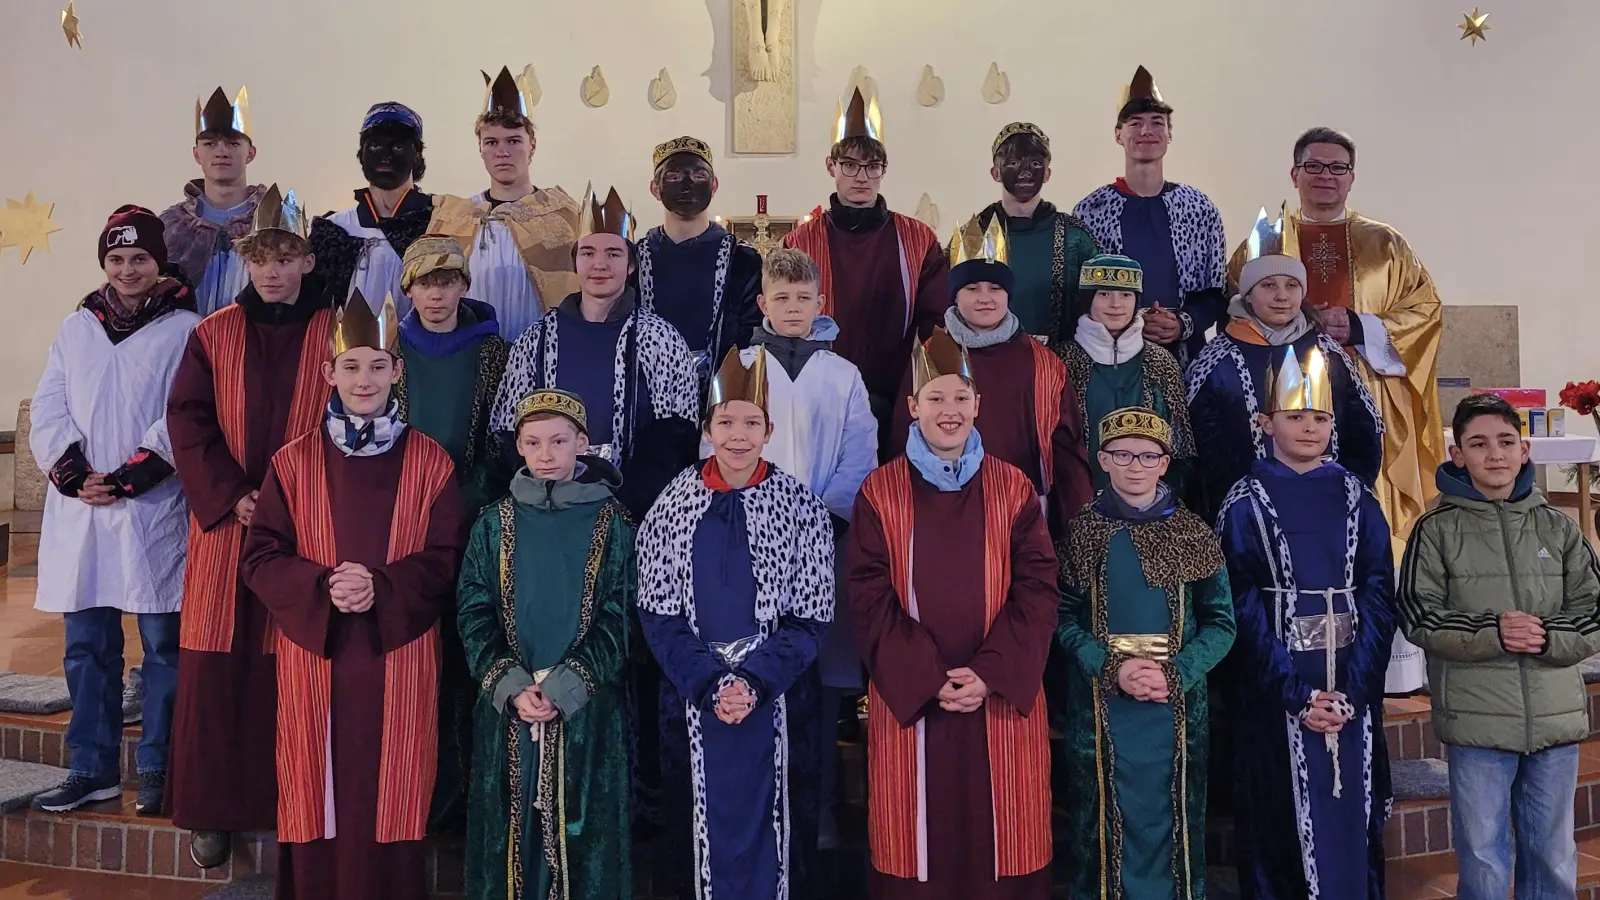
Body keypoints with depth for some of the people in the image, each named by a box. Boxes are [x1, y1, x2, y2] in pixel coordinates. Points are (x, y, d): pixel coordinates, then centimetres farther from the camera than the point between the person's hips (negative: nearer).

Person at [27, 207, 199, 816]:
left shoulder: (185, 330, -1)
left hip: (154, 511, -4)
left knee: (162, 645, 2)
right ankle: (92, 770, 20)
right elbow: (48, 412, 8)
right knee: (87, 646, 10)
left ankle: (156, 771, 13)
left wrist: (126, 480, -14)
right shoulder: (76, 328, 13)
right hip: (79, 512, 5)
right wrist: (75, 476, -7)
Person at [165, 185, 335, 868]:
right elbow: (186, 422, 3)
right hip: (225, 524, 2)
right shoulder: (213, 335, 8)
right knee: (216, 667, 2)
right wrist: (232, 496, -11)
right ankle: (213, 808, 15)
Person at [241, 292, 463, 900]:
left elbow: (446, 560, 0)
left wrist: (381, 588, -16)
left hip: (398, 655, -1)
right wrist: (322, 586, -15)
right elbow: (259, 558, 2)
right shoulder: (294, 461, 5)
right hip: (313, 651, 1)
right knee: (317, 796, 5)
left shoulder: (430, 463, 2)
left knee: (388, 797, 4)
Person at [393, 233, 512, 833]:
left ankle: (461, 789, 8)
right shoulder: (391, 350, 8)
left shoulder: (493, 351, 4)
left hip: (472, 521, -1)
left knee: (463, 650, -1)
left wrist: (479, 501, -6)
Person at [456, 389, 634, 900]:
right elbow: (475, 615, 1)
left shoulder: (610, 523, -1)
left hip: (587, 709, -1)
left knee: (585, 831, 5)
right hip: (507, 708, 2)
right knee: (510, 831, 8)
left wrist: (563, 688, -15)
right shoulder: (495, 524, 5)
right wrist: (512, 687, -13)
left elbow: (616, 619, -5)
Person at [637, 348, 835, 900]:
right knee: (703, 822, 10)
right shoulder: (674, 504, -1)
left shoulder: (801, 507, -4)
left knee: (770, 823, 7)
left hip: (776, 700, -1)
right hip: (692, 698, 1)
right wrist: (711, 684, -12)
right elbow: (657, 613, -2)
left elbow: (811, 617, -4)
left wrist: (754, 681, -15)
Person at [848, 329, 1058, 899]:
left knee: (1000, 838, 8)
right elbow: (869, 598, -5)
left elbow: (1038, 590, -1)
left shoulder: (1013, 490, 3)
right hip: (908, 698, -1)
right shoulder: (880, 493, 0)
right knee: (920, 843, 6)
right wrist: (927, 678, -15)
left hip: (1001, 697, 1)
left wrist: (991, 673, -13)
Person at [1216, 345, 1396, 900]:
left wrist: (1351, 689, -12)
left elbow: (1378, 598, 0)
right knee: (1284, 819, 3)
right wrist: (1297, 694, -14)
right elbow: (1243, 611, -7)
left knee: (1350, 816, 8)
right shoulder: (1246, 505, -2)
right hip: (1273, 689, -2)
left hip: (1352, 685, 3)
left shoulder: (1355, 498, 6)